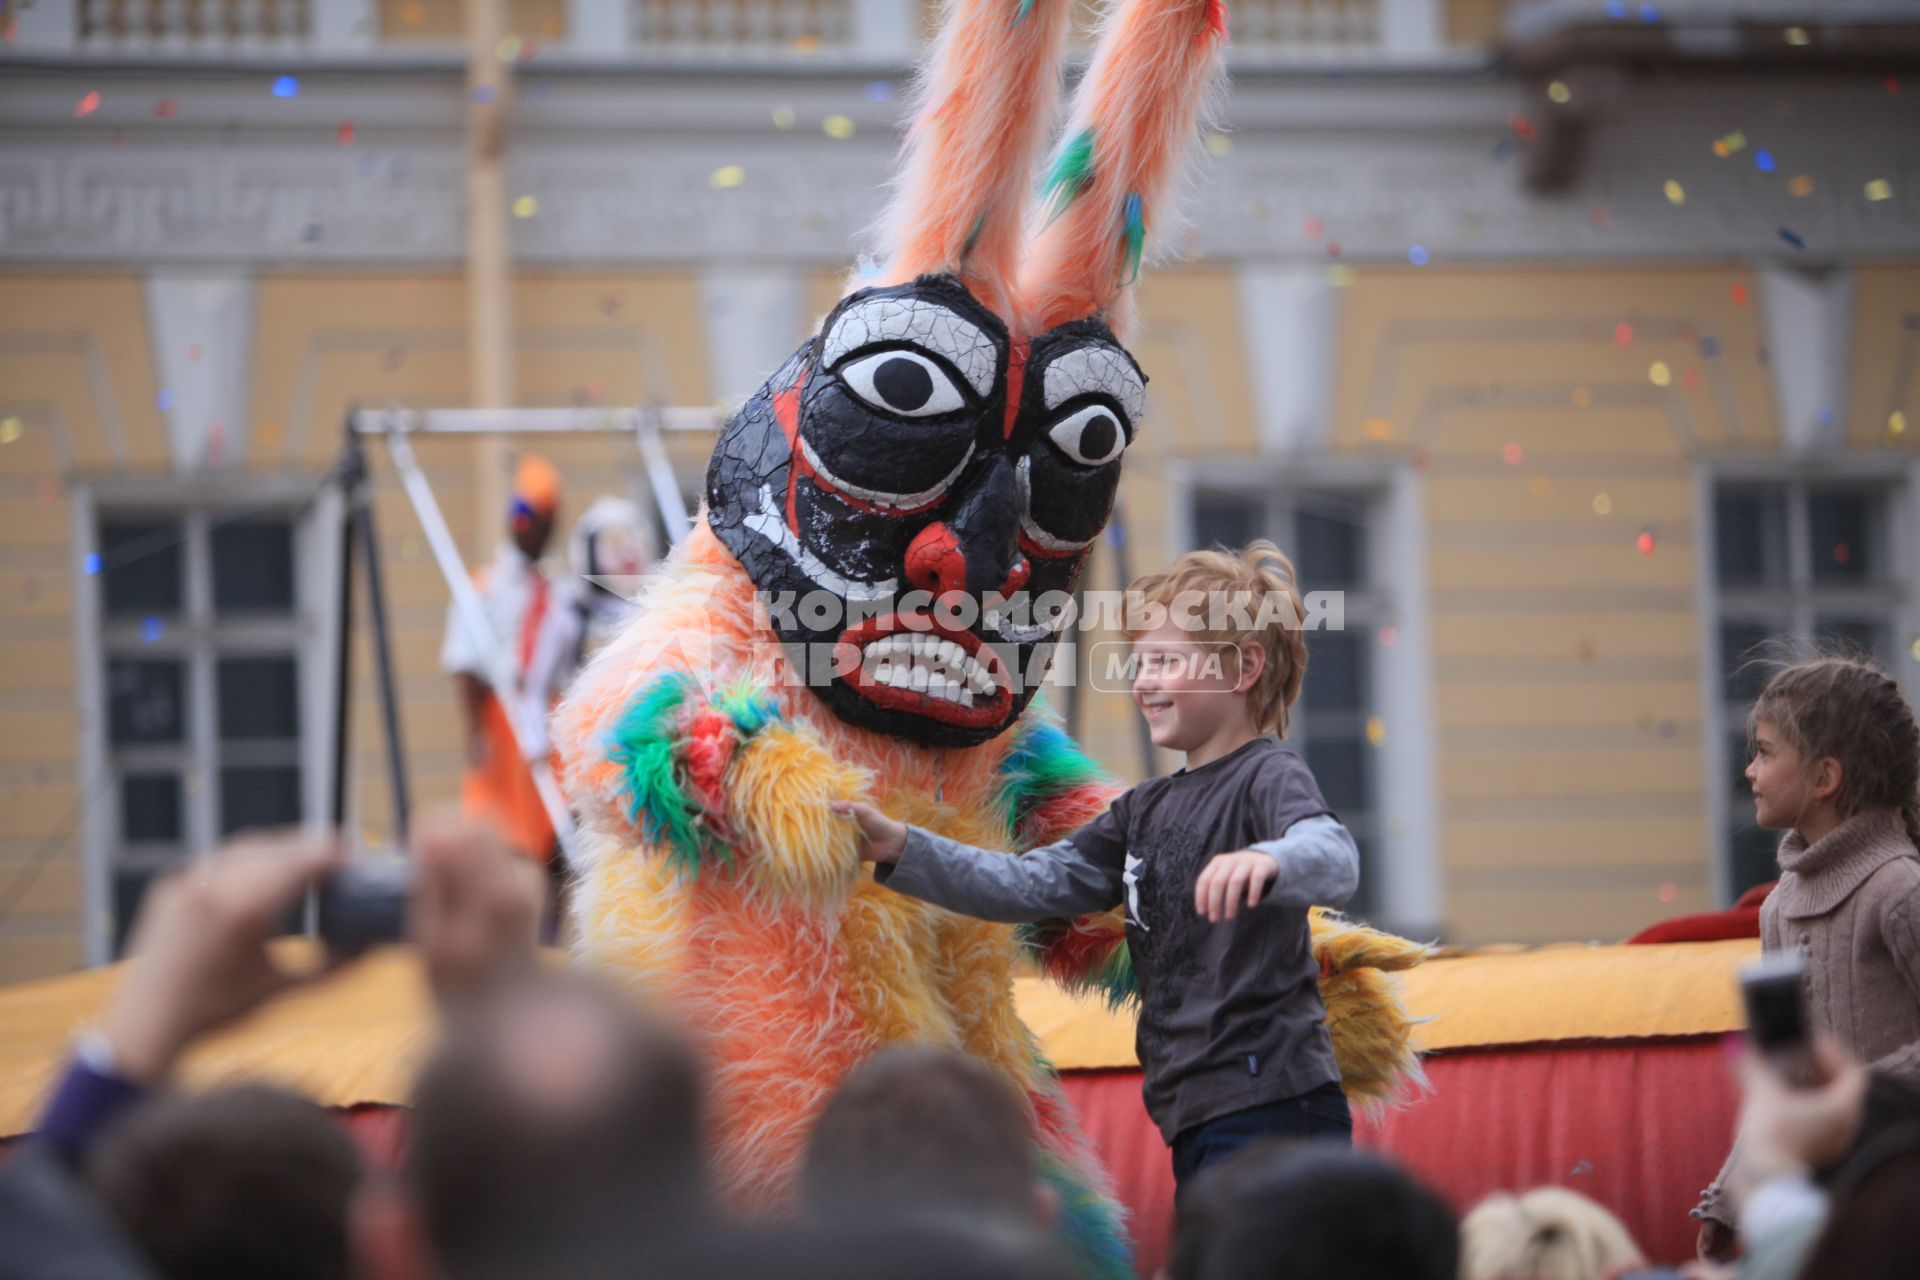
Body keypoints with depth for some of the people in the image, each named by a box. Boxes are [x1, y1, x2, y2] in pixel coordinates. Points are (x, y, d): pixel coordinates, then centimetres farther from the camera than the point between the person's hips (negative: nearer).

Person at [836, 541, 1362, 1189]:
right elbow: (1031, 884, 17)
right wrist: (901, 850, 5)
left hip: (1272, 1106, -9)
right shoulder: (1148, 809, 20)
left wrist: (1266, 862, -50)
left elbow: (1334, 858, -27)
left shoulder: (1269, 776, -6)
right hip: (1198, 1119, 9)